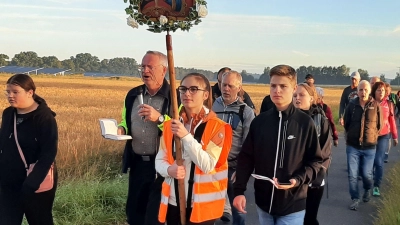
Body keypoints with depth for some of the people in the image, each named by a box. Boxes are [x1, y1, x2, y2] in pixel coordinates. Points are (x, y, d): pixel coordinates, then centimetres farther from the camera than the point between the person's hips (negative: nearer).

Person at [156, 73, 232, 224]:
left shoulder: (216, 126, -8)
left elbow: (208, 165, -16)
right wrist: (169, 170, -14)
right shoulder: (170, 124, 5)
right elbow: (160, 159, 7)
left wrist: (186, 136, -24)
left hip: (202, 204, -4)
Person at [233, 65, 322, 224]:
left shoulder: (305, 122, -7)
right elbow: (246, 158, 3)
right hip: (263, 202, 3)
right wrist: (239, 190, -5)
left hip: (292, 204, -3)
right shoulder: (259, 121, -1)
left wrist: (298, 180, -18)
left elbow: (315, 160, -2)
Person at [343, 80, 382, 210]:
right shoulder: (351, 105, -4)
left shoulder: (375, 106, -6)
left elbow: (379, 125, 4)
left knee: (366, 174, 7)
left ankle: (367, 190, 39)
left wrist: (372, 137, 5)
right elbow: (346, 123, 9)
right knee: (352, 175, 1)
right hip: (352, 146, 1)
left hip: (369, 147, -1)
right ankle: (355, 199, 17)